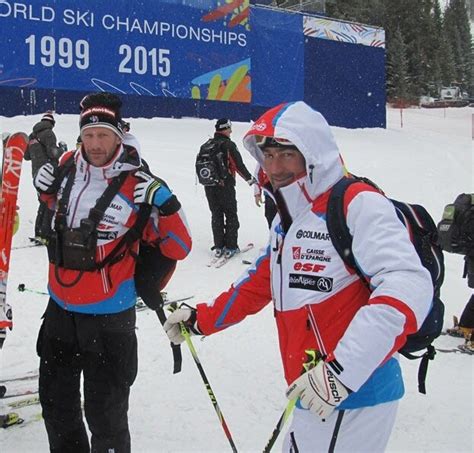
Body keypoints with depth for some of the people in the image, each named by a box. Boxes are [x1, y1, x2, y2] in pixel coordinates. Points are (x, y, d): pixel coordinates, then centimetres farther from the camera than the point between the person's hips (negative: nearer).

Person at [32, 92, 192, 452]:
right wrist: (47, 187, 3)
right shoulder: (68, 167, -1)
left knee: (105, 413, 7)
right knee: (56, 403, 23)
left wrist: (166, 205, -28)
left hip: (109, 317, -6)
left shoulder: (137, 186, -16)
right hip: (60, 310, 6)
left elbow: (178, 248, -14)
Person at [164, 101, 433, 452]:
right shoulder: (287, 217, 12)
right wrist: (201, 318, 23)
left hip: (354, 396, -8)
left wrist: (343, 369, -33)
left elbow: (408, 287, -27)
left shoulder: (358, 204, -16)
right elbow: (261, 282, 24)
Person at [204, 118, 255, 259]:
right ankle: (230, 247, 5)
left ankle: (218, 247, 13)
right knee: (231, 215, 6)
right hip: (225, 186, -6)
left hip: (209, 187, 6)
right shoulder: (228, 145, -12)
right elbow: (238, 164, -13)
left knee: (216, 215, 13)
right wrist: (250, 179, -3)